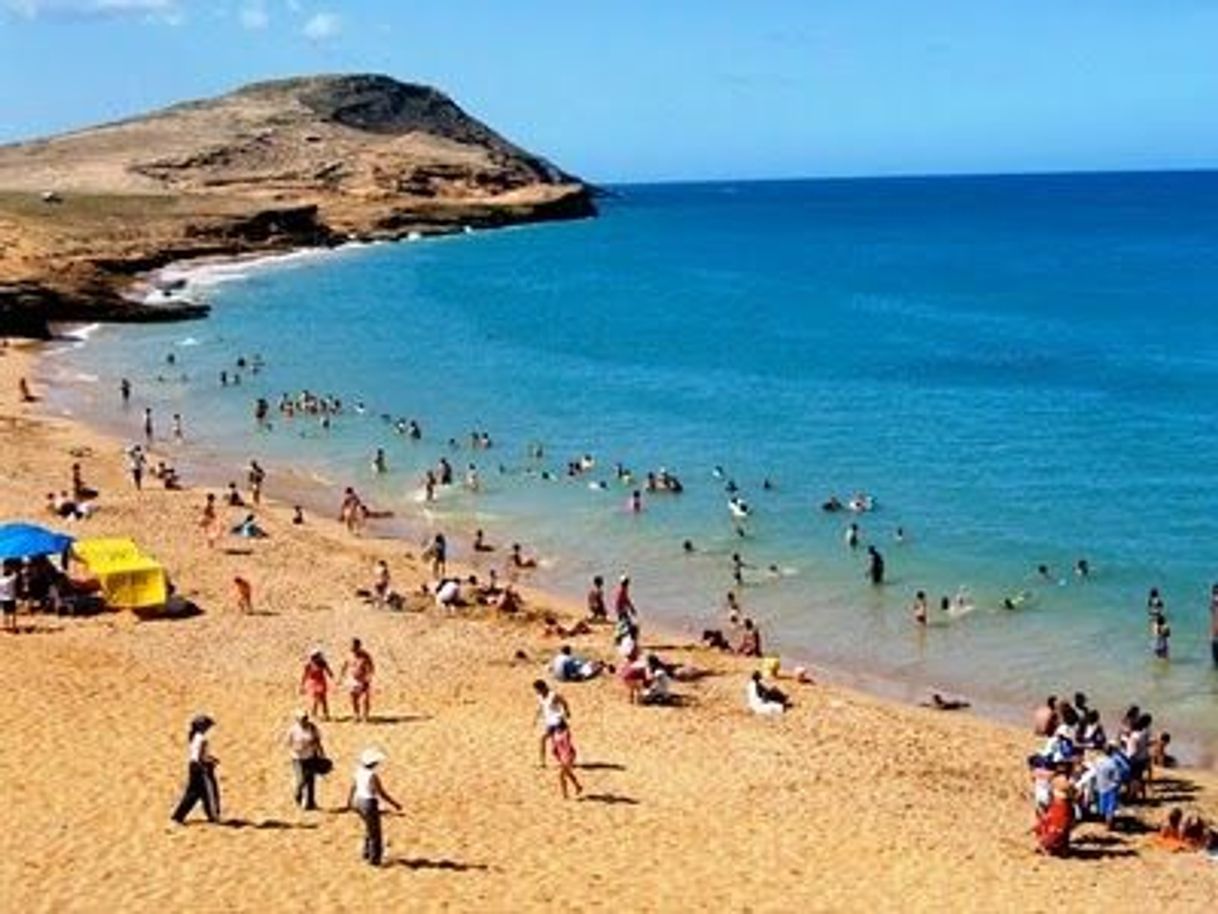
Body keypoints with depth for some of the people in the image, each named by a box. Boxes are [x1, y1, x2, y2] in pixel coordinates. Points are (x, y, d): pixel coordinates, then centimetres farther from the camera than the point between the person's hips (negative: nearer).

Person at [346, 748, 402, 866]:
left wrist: (349, 802, 25)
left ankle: (367, 853, 39)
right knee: (375, 832, 9)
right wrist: (395, 804, -11)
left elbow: (353, 787, 9)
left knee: (370, 828, 28)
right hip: (370, 804, -8)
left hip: (359, 802, 8)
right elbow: (382, 793, -22)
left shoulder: (359, 771, -4)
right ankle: (374, 859, 19)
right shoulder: (372, 776, -27)